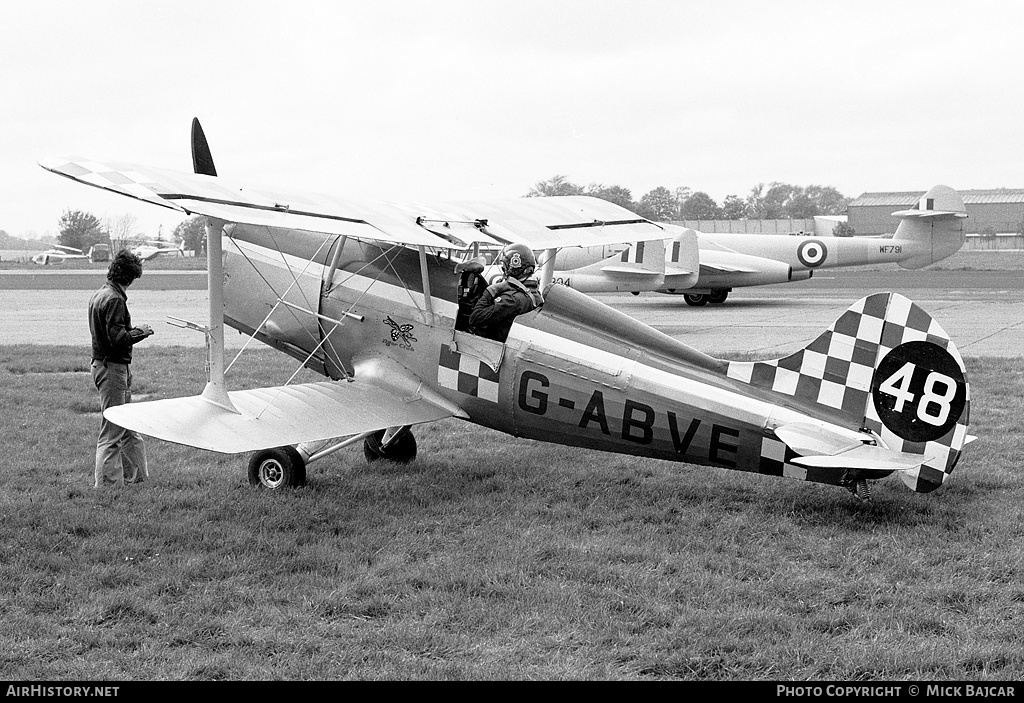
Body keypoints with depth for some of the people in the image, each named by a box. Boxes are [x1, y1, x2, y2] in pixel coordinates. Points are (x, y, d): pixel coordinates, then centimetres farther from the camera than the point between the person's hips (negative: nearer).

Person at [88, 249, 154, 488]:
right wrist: (140, 332, -10)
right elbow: (117, 338, -24)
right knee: (112, 432, -4)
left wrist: (132, 331, 10)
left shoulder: (98, 295, 12)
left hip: (103, 365, 10)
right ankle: (107, 484, 0)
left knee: (129, 429, 17)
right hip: (112, 368, -10)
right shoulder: (114, 299, -18)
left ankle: (137, 476, 24)